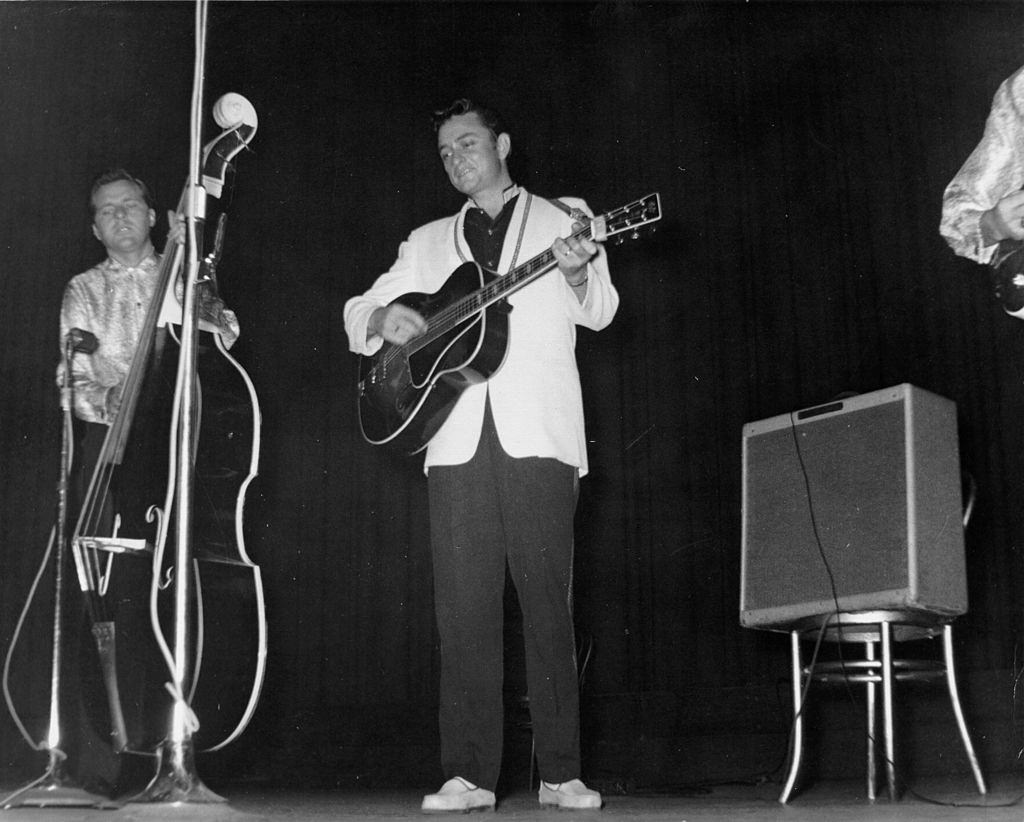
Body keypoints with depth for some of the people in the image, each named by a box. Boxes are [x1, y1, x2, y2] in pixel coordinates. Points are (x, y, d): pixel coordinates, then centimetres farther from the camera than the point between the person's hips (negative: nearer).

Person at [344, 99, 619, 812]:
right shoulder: (427, 243, 23)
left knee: (548, 603, -4)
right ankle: (469, 775, 2)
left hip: (539, 435, -3)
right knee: (464, 609, -1)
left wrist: (578, 274, -20)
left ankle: (561, 772, 1)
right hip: (457, 440, 3)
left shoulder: (563, 219, 14)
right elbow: (357, 312, 21)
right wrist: (384, 317, -2)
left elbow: (599, 312, 3)